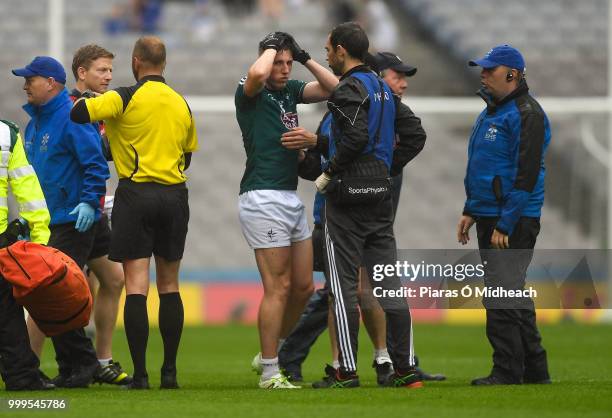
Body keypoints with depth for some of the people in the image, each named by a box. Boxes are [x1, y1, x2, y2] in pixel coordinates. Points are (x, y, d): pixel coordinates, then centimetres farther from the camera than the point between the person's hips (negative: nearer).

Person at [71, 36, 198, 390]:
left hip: (136, 193, -5)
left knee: (136, 286, -6)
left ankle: (140, 374, -11)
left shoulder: (126, 98, -8)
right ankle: (170, 371, 11)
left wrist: (84, 98, 7)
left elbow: (78, 114, -15)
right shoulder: (182, 104, 10)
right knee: (169, 285, 12)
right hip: (175, 195, 5)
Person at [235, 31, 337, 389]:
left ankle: (269, 354, 26)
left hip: (292, 198, 8)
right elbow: (257, 74, -29)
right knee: (278, 288, -8)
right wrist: (272, 46, -11)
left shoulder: (291, 90, 15)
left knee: (304, 286, 11)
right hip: (264, 199, -8)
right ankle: (269, 373, -2)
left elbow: (333, 88, 11)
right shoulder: (250, 92, -7)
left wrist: (304, 57, 4)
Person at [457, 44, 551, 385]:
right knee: (512, 295, 13)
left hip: (513, 221, -10)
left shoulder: (527, 114, -13)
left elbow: (527, 174, -19)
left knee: (502, 296, -11)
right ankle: (535, 370, 19)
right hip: (490, 216, 10)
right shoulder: (491, 111, 18)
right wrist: (470, 211, 17)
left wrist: (505, 225, -22)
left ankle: (508, 373, -8)